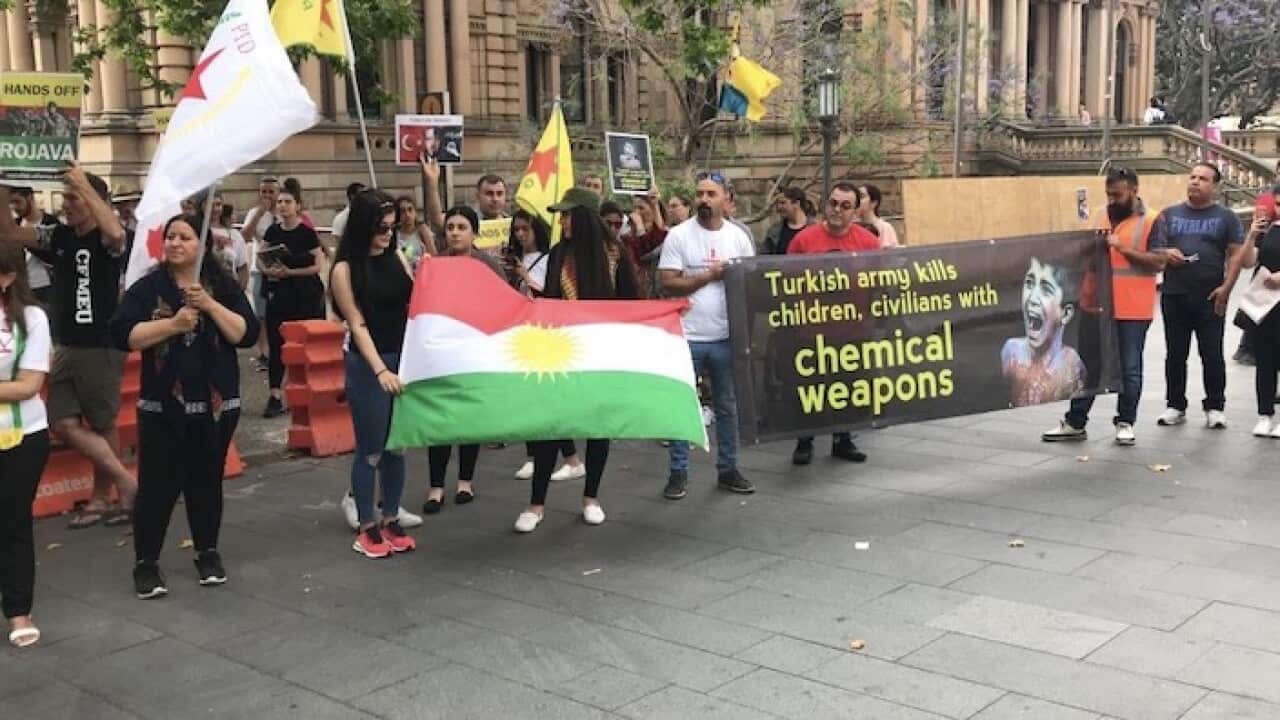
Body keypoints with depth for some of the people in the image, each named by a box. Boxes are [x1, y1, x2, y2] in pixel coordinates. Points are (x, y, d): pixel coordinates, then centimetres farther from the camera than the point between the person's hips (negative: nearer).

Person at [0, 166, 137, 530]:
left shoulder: (105, 239, -12)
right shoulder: (58, 236, 7)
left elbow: (116, 233, -36)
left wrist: (83, 184, -33)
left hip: (101, 348, -7)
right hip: (66, 347, 7)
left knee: (102, 425, 5)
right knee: (64, 424, 2)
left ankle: (101, 498, 17)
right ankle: (127, 483, 9)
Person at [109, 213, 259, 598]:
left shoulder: (224, 286, 2)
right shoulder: (147, 288, -2)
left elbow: (247, 334, -8)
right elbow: (122, 334, -12)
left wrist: (211, 305, -18)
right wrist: (172, 323, -21)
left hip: (217, 403, 1)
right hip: (162, 404, -1)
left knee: (207, 480, 11)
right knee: (157, 484, 1)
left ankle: (208, 553, 26)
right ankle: (146, 562, 11)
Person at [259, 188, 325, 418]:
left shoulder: (307, 233, -7)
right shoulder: (272, 231, 7)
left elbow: (317, 265, -11)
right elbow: (260, 259, 10)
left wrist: (289, 272, -18)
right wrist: (268, 270, -12)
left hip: (305, 295, -4)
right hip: (278, 293, 4)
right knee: (276, 343, -1)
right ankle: (275, 396, -1)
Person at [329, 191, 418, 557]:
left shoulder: (398, 257, 5)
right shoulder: (345, 269, -9)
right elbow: (357, 324, -14)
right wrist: (380, 370, -22)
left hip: (405, 358, 5)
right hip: (367, 365, -5)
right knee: (371, 448, 3)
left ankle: (391, 519, 24)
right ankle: (366, 526, 15)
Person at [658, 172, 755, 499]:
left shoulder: (739, 237, 5)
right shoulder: (678, 235, -5)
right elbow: (668, 283, -10)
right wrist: (709, 276, -13)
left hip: (726, 337, 3)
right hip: (687, 337, -3)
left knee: (728, 407, 12)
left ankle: (728, 469, 24)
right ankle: (678, 473, 14)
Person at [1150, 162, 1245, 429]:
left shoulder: (1226, 217, 6)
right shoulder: (1169, 215, 12)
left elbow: (1236, 254, 0)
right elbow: (1153, 250, 11)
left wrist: (1226, 287, -11)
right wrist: (1165, 253, -12)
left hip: (1210, 298, -2)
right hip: (1174, 296, 2)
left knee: (1212, 355, 2)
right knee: (1175, 354, 7)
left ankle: (1215, 407, 11)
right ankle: (1175, 406, 16)